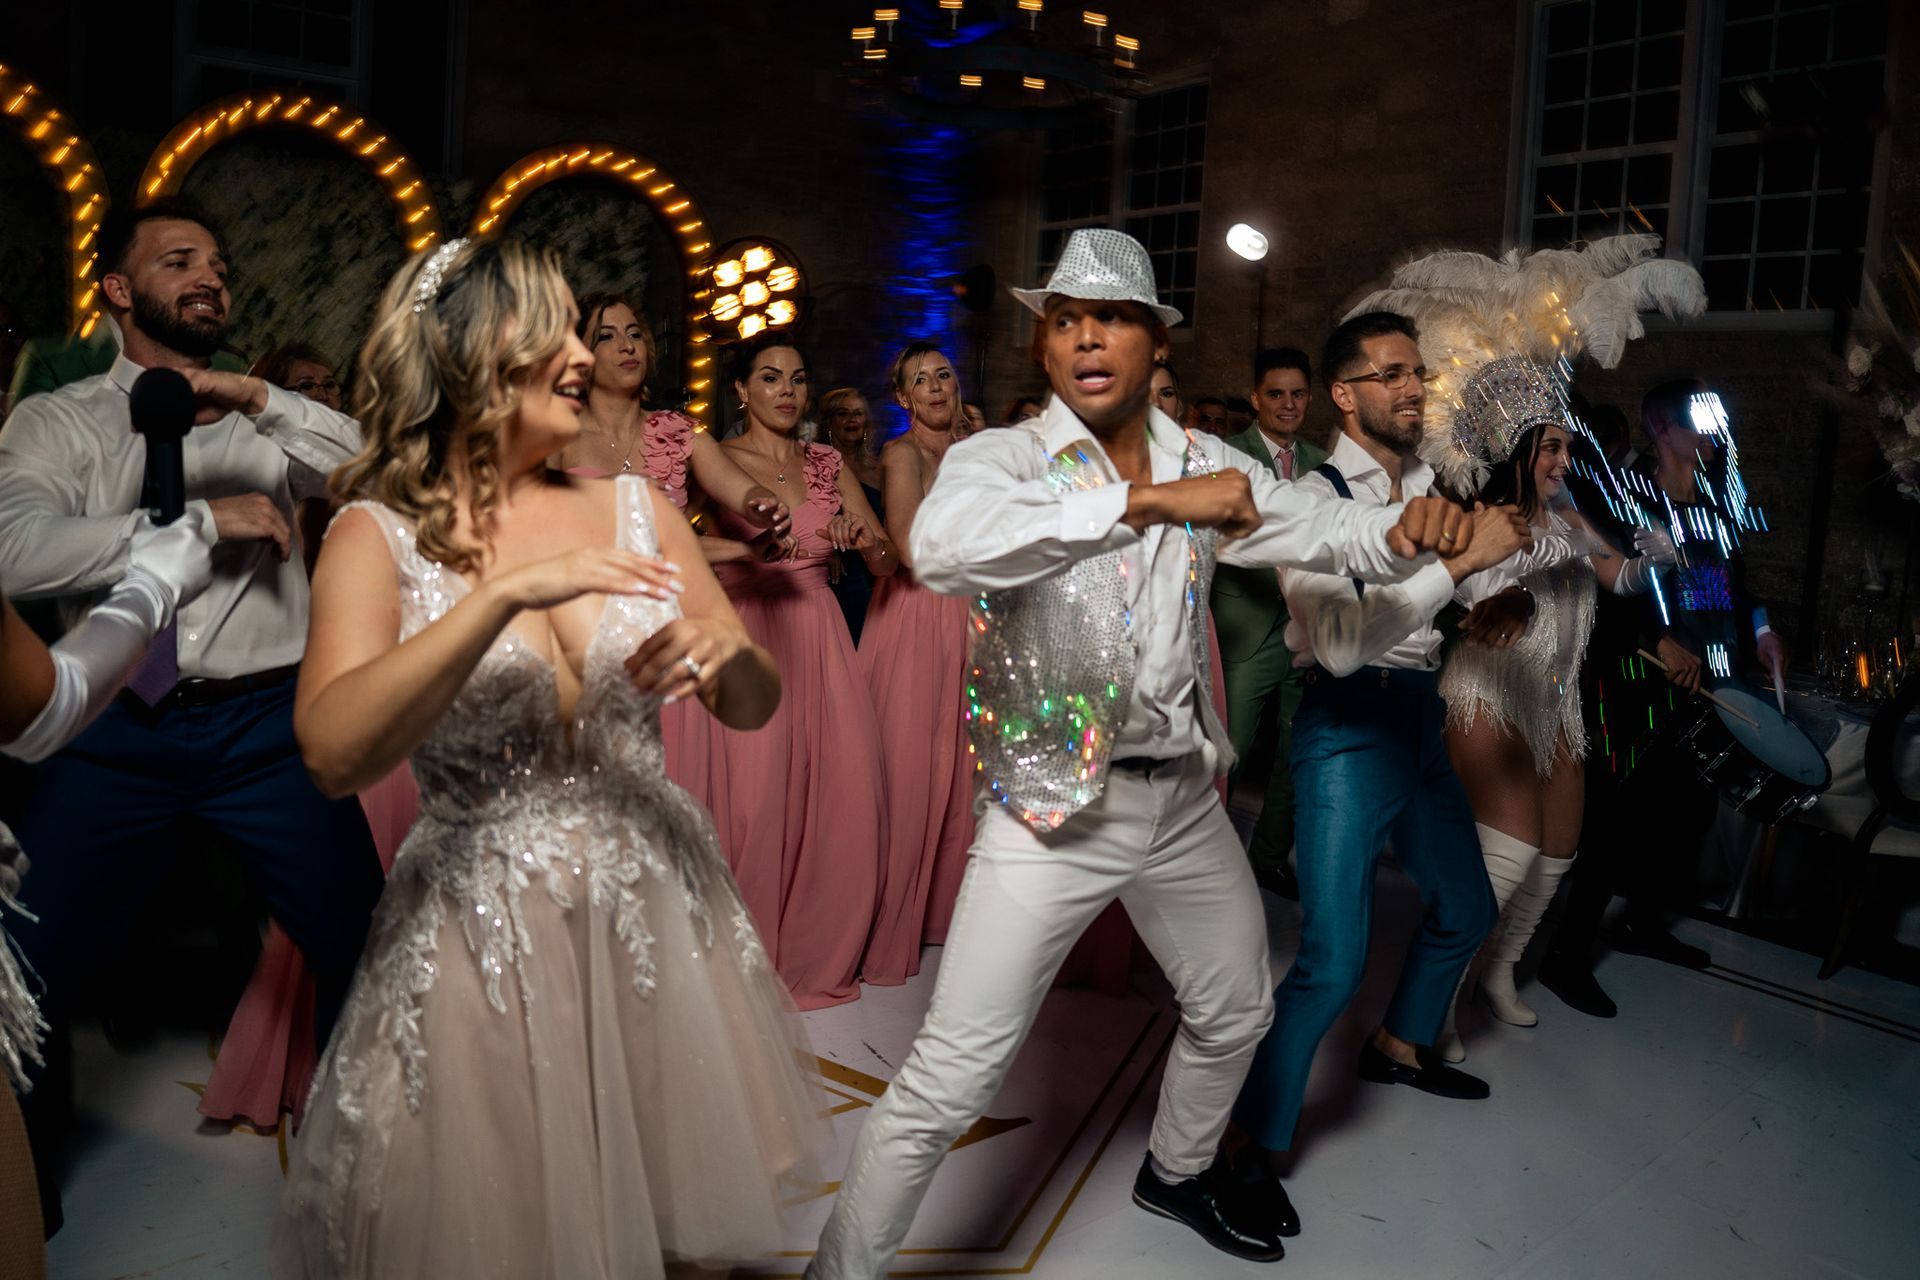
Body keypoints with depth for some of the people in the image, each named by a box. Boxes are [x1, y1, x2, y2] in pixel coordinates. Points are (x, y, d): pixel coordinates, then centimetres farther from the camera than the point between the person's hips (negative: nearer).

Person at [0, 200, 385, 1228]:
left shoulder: (268, 418, 13)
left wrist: (256, 398, -11)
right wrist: (204, 520, -13)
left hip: (265, 724, 1)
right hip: (115, 730, 0)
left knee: (362, 948, -1)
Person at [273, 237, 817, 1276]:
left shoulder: (633, 509, 1)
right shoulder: (379, 535, -7)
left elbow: (755, 705, 5)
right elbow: (334, 754, -23)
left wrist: (726, 651, -18)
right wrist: (506, 593, -29)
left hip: (657, 916, 3)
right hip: (484, 941, -3)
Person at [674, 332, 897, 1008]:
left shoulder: (827, 464, 14)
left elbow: (890, 562, 11)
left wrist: (867, 541, -10)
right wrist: (747, 544, -29)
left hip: (819, 643, 4)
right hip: (745, 641, -4)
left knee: (836, 799, 0)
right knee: (751, 803, -6)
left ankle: (819, 954, 19)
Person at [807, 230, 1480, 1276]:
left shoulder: (1204, 464, 5)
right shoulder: (1003, 458, -12)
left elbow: (1328, 532, 6)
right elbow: (941, 545, -34)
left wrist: (1407, 526, -18)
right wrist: (1150, 501, -36)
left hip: (1184, 798, 6)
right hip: (1052, 804, -6)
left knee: (1235, 1013, 25)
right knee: (951, 1080, -7)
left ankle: (1177, 1173, 54)